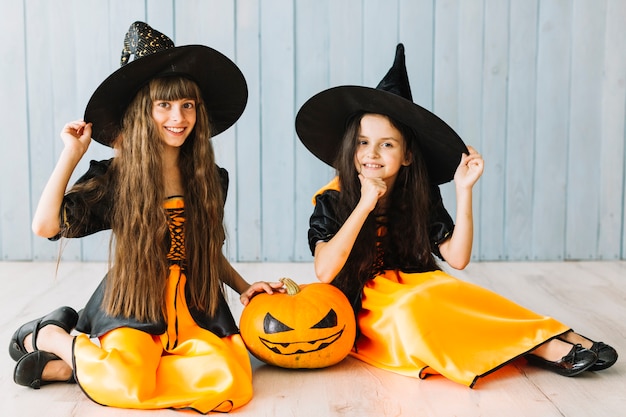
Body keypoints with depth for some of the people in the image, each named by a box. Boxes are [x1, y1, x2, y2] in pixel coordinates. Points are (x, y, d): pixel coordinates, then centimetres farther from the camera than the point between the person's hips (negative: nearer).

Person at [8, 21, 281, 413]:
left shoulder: (210, 180, 8)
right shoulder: (113, 178, -1)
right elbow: (47, 225, -13)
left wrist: (245, 287, 7)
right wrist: (72, 154, -8)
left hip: (193, 310, 4)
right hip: (132, 306, -4)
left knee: (229, 381, -26)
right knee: (129, 383, -34)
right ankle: (51, 337, 2)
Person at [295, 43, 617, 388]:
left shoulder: (420, 198, 0)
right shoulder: (332, 201, -9)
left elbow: (457, 258, -10)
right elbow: (324, 272, -23)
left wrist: (464, 190, -17)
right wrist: (364, 205, -28)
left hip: (423, 297, 3)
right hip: (367, 316, -3)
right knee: (413, 306, -34)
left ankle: (551, 344, -32)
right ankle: (541, 346, -31)